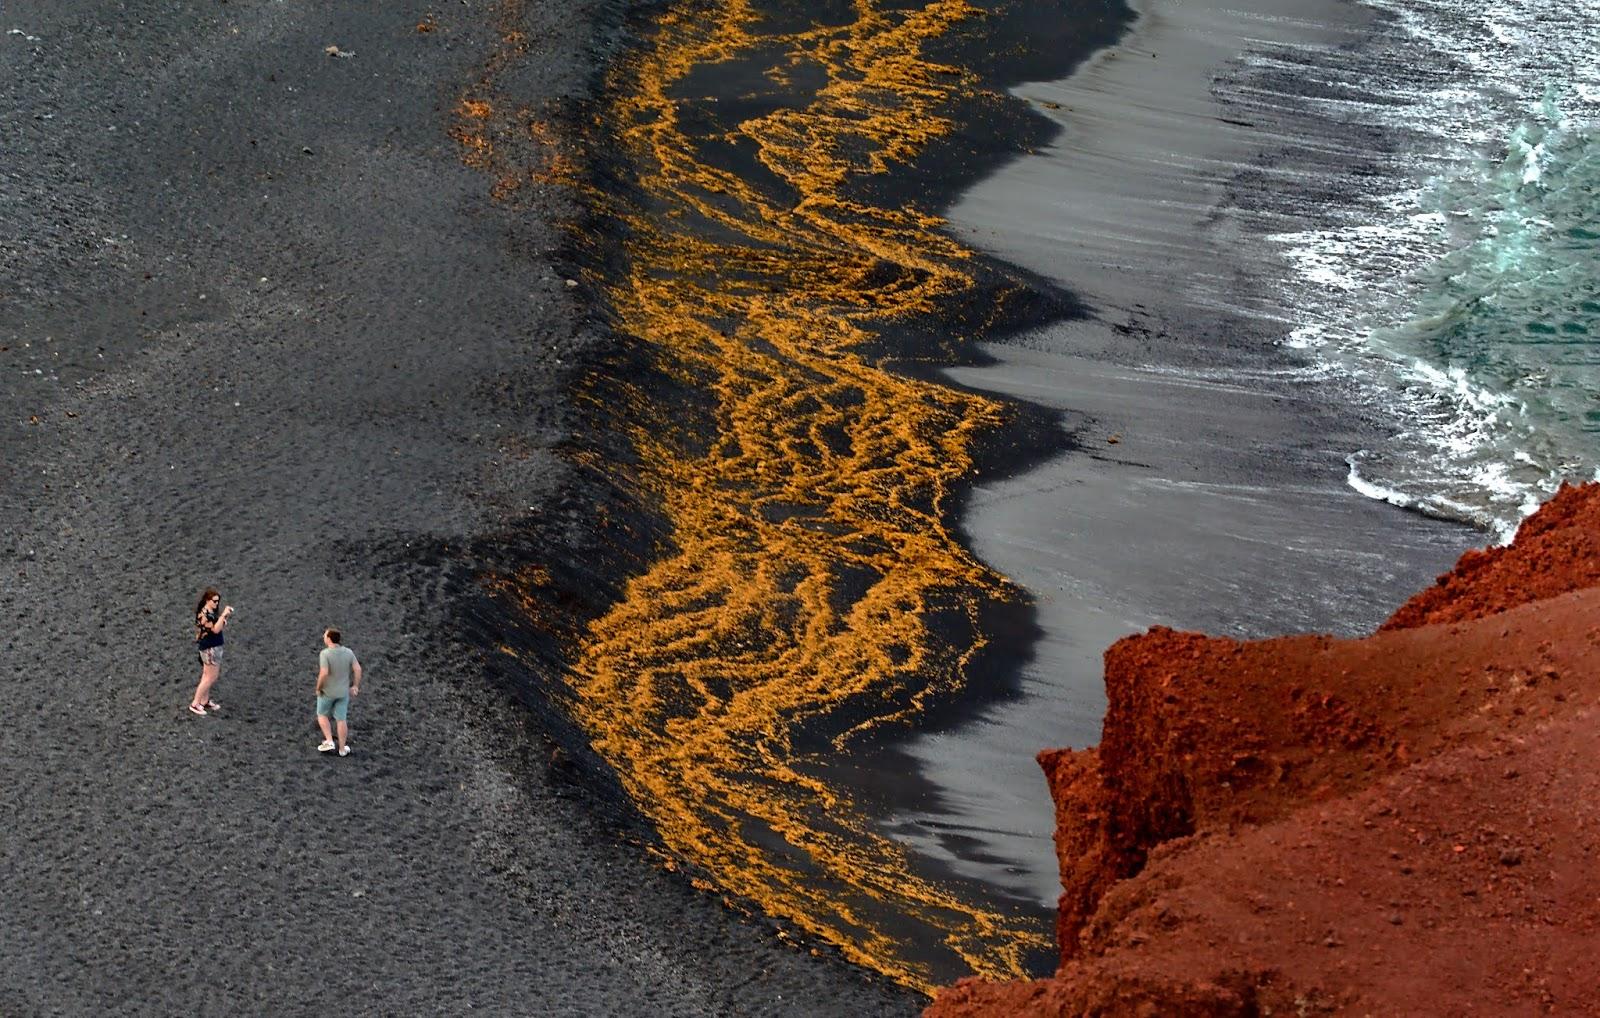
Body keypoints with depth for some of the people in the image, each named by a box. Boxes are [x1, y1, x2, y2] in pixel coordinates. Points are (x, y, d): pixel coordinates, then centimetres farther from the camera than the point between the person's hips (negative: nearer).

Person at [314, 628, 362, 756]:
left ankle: (329, 741, 12)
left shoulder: (325, 654, -23)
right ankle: (342, 749, 21)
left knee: (322, 715, 20)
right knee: (341, 719, 13)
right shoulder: (348, 652, -8)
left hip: (327, 691, -4)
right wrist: (356, 686, 4)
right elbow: (358, 669, -7)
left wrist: (318, 688, -14)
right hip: (343, 692, 4)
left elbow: (323, 673, -30)